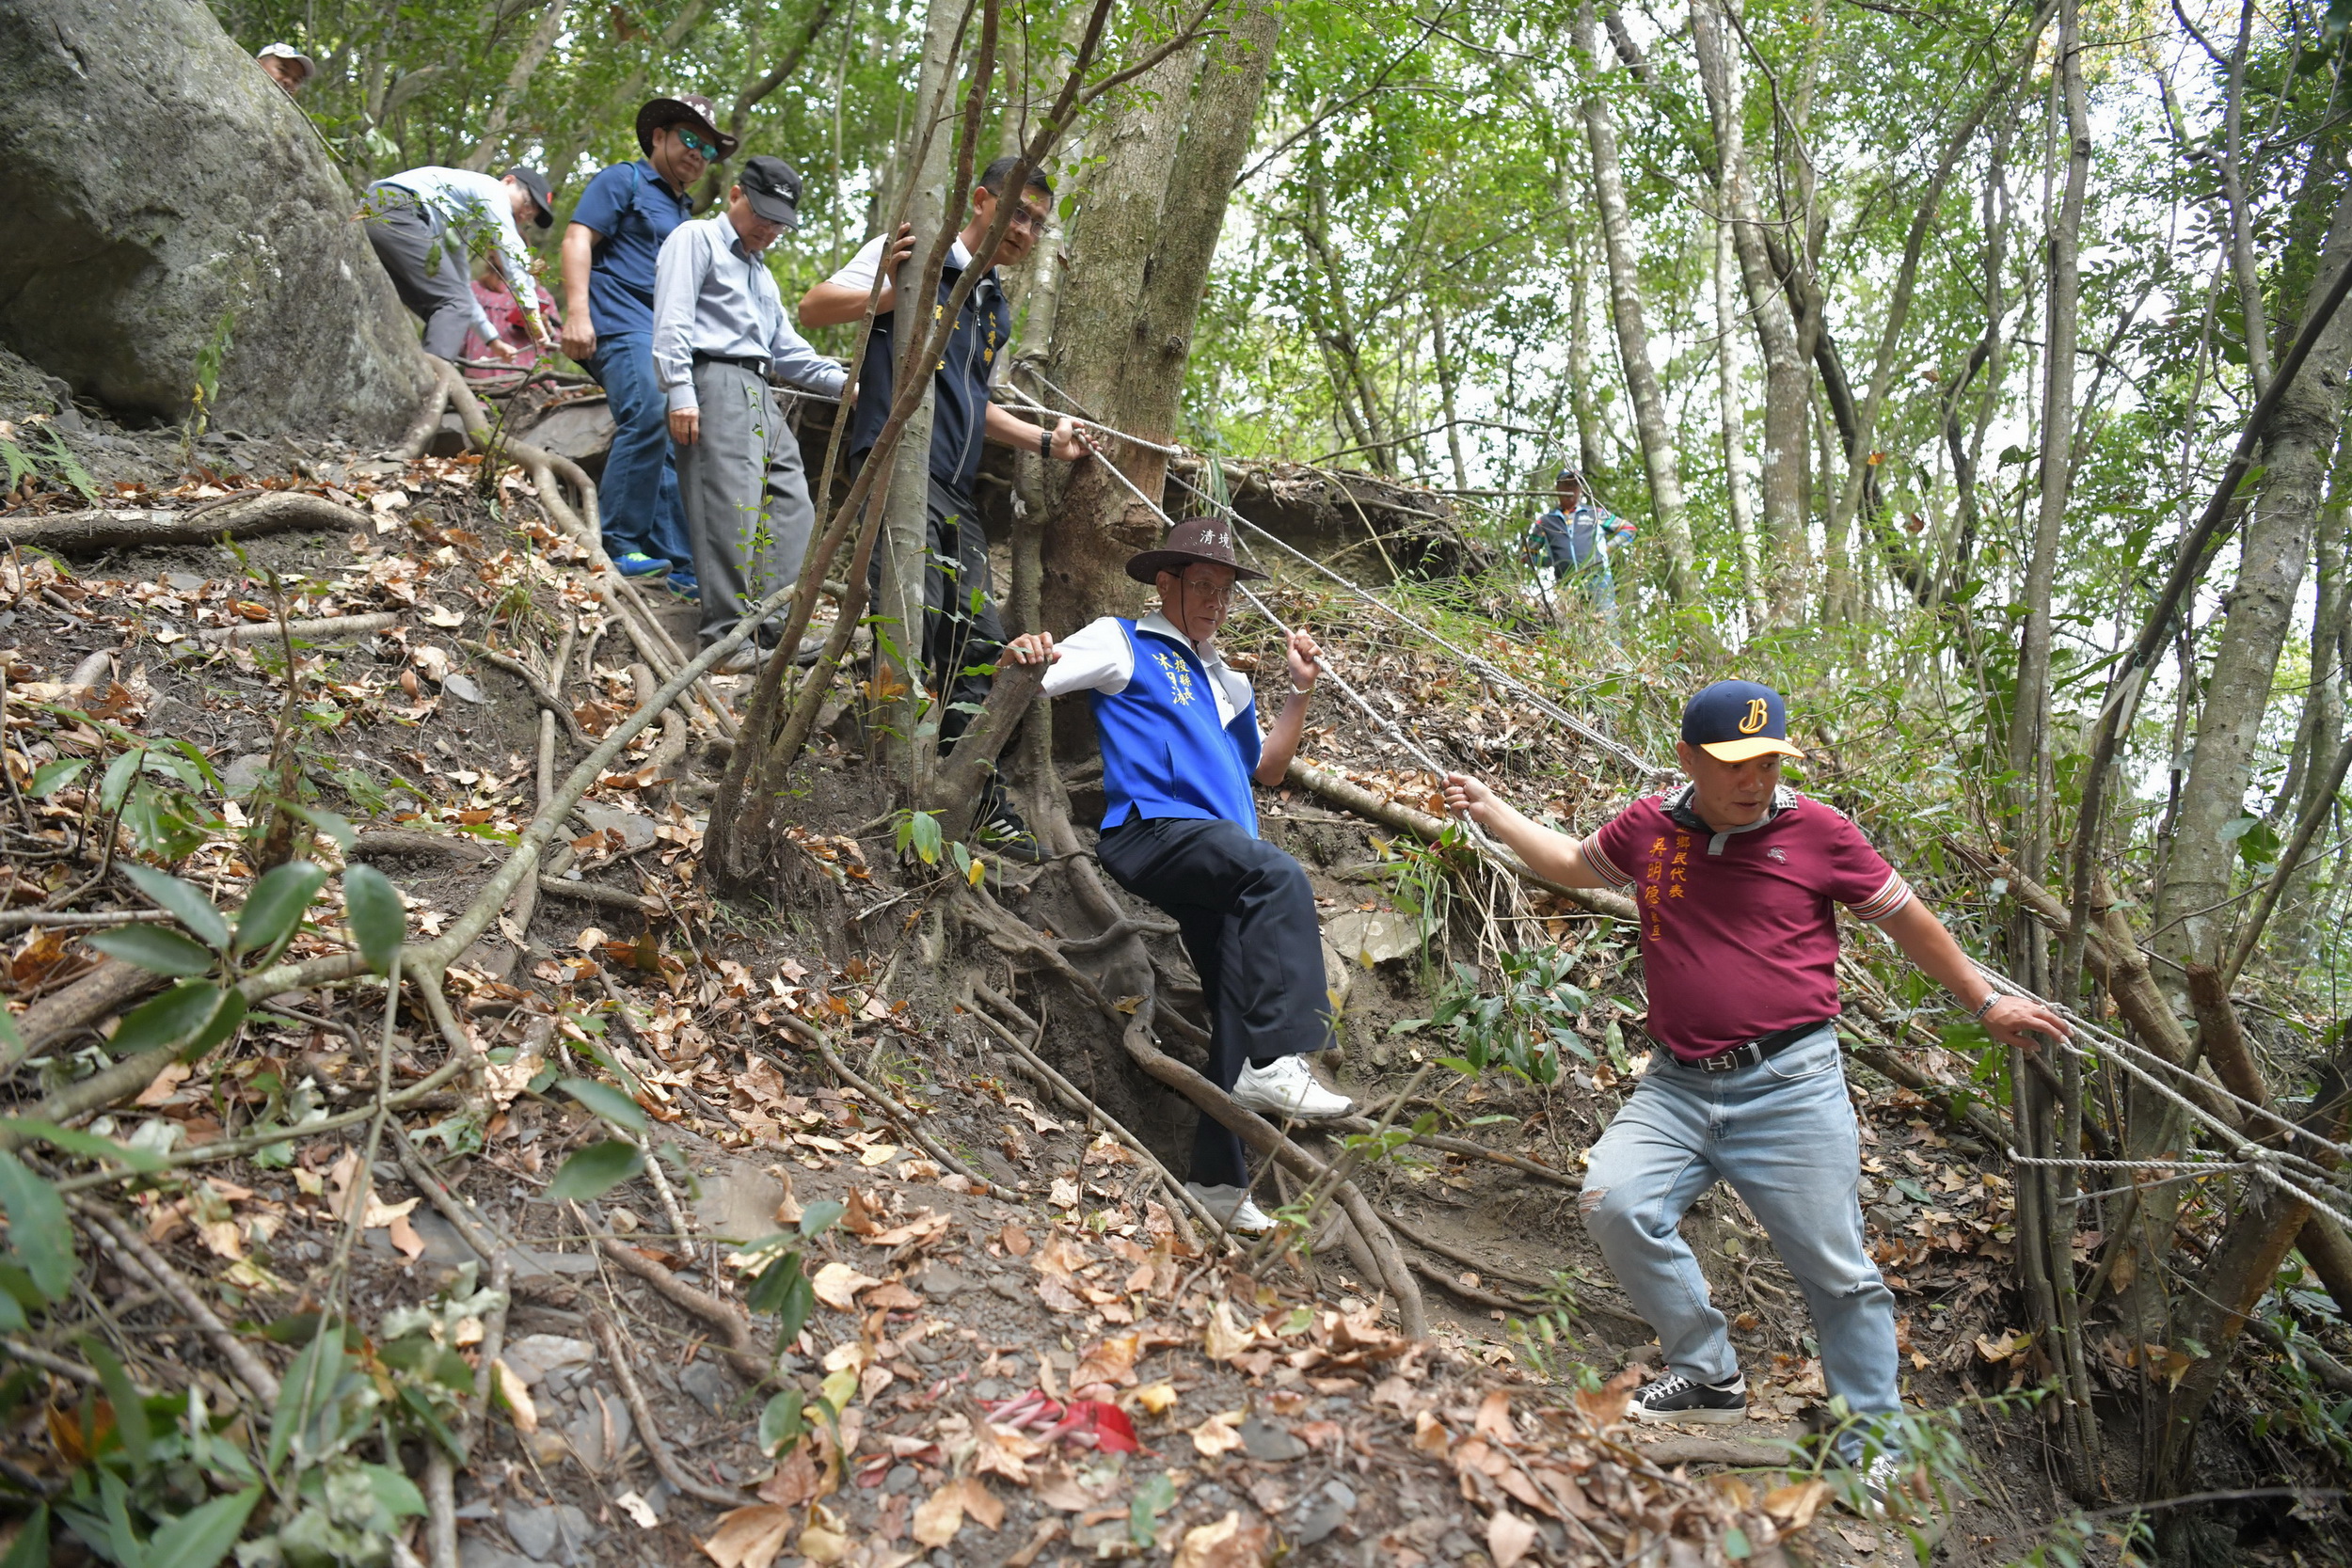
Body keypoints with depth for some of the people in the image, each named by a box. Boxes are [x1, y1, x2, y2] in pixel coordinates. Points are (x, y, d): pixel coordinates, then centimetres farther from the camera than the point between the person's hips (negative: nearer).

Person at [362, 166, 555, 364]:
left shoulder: (465, 222, 34)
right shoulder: (490, 189, 9)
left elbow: (459, 285, 37)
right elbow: (512, 252, -2)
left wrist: (493, 339, 35)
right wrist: (532, 312, -6)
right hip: (396, 212, -10)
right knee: (454, 304, -14)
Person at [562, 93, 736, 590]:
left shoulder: (683, 212, 31)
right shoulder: (624, 181, 8)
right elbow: (577, 239, -4)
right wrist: (577, 313, -17)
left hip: (670, 338, 8)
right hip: (622, 324, -8)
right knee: (648, 418, -27)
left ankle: (679, 566, 1)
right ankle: (618, 544, -22)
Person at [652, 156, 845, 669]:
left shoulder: (762, 273, 32)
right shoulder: (697, 238, 6)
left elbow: (787, 350, 31)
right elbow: (672, 321, -7)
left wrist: (847, 382, 17)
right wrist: (679, 392, -19)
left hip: (761, 396, 9)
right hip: (716, 382, -9)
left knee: (792, 509, 1)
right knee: (732, 512, -17)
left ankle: (774, 627, 1)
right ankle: (728, 639, -20)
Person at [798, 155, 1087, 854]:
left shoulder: (997, 310, 26)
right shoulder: (915, 252, 4)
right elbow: (813, 307, -3)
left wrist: (1045, 440, 23)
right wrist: (891, 293, -20)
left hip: (959, 492, 8)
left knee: (978, 642, 6)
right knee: (915, 619, -21)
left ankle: (982, 801, 12)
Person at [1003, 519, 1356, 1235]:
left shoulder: (1225, 682, 31)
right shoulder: (1123, 643, 12)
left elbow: (1266, 769, 31)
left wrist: (1299, 692, 21)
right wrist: (1024, 656, -22)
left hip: (1224, 865, 7)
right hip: (1151, 829, -7)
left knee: (1240, 1008, -3)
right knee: (1279, 875, -32)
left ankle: (1217, 1178, 1)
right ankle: (1278, 1062, -35)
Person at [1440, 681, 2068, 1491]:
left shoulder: (1818, 831, -2)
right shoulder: (1647, 827, 5)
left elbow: (1906, 918, 11)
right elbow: (1574, 863, 27)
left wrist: (1985, 1002, 19)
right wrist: (1490, 808, 26)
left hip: (1789, 1086, -2)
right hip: (1678, 1087, 3)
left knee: (1837, 1270, 2)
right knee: (1614, 1200, -17)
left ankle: (1874, 1442, 23)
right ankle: (1711, 1375, 4)